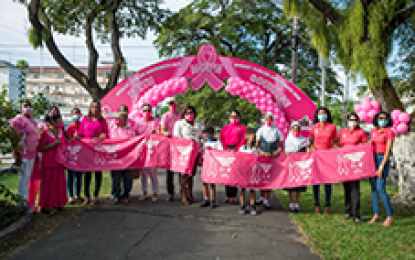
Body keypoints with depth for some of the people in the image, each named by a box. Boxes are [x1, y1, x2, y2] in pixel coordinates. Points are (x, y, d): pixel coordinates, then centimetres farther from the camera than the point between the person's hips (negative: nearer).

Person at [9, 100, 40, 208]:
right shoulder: (17, 120, -11)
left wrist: (37, 153, 20)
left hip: (32, 154, 9)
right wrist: (18, 155, -21)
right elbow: (14, 139, -16)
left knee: (27, 178, 15)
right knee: (24, 178, -3)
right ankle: (23, 204, 7)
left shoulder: (32, 121, 16)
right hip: (23, 155, -8)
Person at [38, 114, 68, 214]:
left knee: (59, 183, 10)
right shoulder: (45, 133, -10)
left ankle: (57, 203, 22)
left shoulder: (61, 131, 9)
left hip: (59, 161, 6)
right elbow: (40, 148, -11)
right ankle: (45, 207, 7)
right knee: (48, 184, -2)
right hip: (49, 162, -6)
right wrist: (53, 144, -19)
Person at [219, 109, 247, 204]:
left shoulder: (243, 128, 10)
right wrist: (226, 149, -7)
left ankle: (233, 196, -6)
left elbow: (243, 140, -1)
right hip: (226, 151, 3)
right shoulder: (225, 128, 21)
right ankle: (228, 195, 3)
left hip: (237, 151, -3)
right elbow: (221, 139, 9)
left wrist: (235, 150, -12)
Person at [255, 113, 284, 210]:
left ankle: (267, 200, 1)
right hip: (262, 156, 1)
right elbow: (257, 144, 4)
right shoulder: (261, 130, 8)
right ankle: (262, 196, 21)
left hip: (273, 157, -1)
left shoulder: (277, 131, 8)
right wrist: (261, 151, -13)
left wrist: (278, 151, -9)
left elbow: (281, 145, 11)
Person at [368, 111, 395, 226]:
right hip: (372, 159, 6)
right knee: (373, 188, 6)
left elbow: (388, 150, -11)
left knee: (380, 188, -12)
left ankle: (390, 215, -2)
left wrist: (381, 167, -16)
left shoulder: (389, 132, -5)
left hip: (383, 160, -6)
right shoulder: (373, 131, 12)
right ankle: (376, 214, 14)